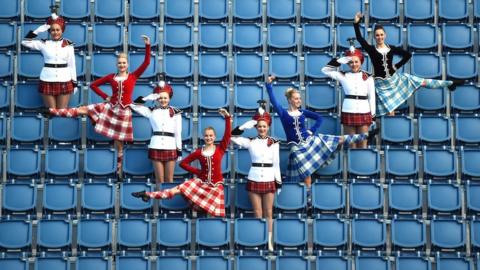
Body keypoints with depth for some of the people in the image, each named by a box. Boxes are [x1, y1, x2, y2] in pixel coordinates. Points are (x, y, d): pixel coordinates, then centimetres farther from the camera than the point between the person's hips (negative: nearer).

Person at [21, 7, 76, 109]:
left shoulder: (68, 45, 3)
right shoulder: (44, 44, 4)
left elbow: (72, 64, 6)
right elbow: (25, 42, -2)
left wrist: (74, 82, 5)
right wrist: (38, 30, -9)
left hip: (64, 82, 0)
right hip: (47, 81, 0)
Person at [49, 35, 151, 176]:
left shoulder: (133, 76, -1)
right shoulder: (111, 77, 5)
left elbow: (146, 62, -9)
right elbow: (93, 85, 12)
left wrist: (147, 45, -16)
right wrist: (105, 97, 4)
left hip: (124, 111, -2)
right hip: (110, 107, 2)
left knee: (119, 142, 5)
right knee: (82, 110, -4)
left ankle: (119, 170, 16)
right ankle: (52, 111, -3)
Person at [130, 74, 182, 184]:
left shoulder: (175, 112, 3)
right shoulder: (151, 111, 6)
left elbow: (178, 132, 4)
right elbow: (133, 105, 2)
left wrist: (179, 149, 3)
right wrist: (147, 98, -4)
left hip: (170, 147, 0)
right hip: (156, 147, 1)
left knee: (169, 179, 5)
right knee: (159, 179, 4)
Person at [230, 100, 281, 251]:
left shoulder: (274, 143, 2)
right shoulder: (250, 142, 1)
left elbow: (276, 163, 5)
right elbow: (233, 136, -9)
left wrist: (279, 182, 4)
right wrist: (251, 123, -9)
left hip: (269, 180, 0)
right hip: (254, 180, 0)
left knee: (268, 213, 6)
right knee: (258, 214, 5)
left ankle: (269, 241, 13)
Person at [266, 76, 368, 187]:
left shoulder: (303, 112, 4)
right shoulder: (284, 113, -5)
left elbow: (319, 118, 15)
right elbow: (273, 101, -18)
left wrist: (312, 130, 2)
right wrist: (269, 85, -26)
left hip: (310, 140, 3)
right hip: (297, 148, -3)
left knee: (339, 140, -1)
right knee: (305, 171, 0)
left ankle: (364, 136, 4)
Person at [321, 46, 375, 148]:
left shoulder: (367, 77, 3)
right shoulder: (343, 76, 4)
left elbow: (372, 96, 5)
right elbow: (325, 70, 3)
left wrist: (372, 114, 3)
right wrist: (339, 61, -4)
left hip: (364, 113, 0)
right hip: (348, 112, 0)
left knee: (362, 143, 4)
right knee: (351, 143, 6)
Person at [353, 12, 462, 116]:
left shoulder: (391, 48, 1)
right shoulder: (371, 50, -8)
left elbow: (408, 54, 9)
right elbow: (359, 38, -21)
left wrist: (397, 66, 1)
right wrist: (356, 23, -29)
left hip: (395, 78, 3)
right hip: (382, 84, -3)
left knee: (423, 82, 5)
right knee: (389, 110, 2)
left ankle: (450, 83, 13)